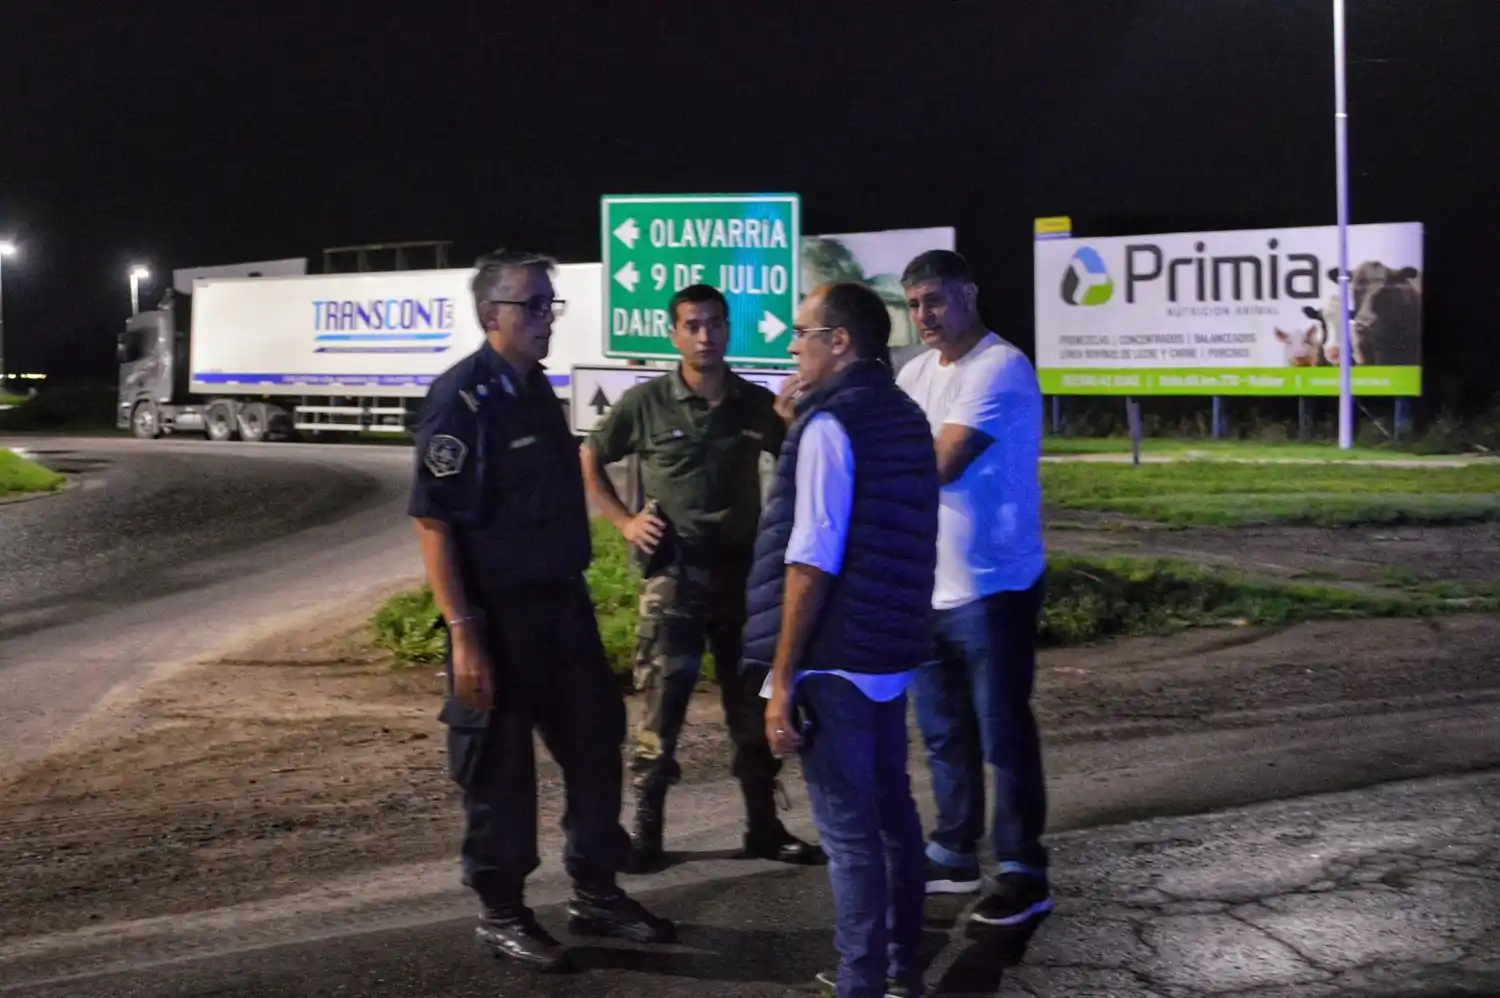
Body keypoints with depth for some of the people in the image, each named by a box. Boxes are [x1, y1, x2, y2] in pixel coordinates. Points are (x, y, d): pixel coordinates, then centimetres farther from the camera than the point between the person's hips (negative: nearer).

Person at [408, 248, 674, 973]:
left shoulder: (536, 389, 10)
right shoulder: (461, 398, -15)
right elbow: (432, 523, -18)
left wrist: (574, 593, 17)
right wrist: (463, 634, -22)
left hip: (563, 601, 8)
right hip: (498, 613, -8)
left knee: (595, 747, 14)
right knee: (499, 768, 4)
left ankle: (596, 894, 29)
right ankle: (501, 913, 20)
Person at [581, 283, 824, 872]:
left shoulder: (757, 404, 3)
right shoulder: (645, 403, -4)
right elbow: (590, 461, 8)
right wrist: (624, 521, -2)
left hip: (743, 570, 3)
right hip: (673, 573, -3)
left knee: (754, 704, 11)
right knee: (663, 703, -2)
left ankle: (764, 827, 23)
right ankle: (646, 830, 9)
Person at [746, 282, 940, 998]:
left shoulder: (830, 425, -15)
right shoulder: (906, 417, 11)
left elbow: (812, 563, -19)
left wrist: (783, 678, -17)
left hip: (836, 660, -9)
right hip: (892, 651, 9)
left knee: (848, 830, -1)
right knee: (893, 813, 16)